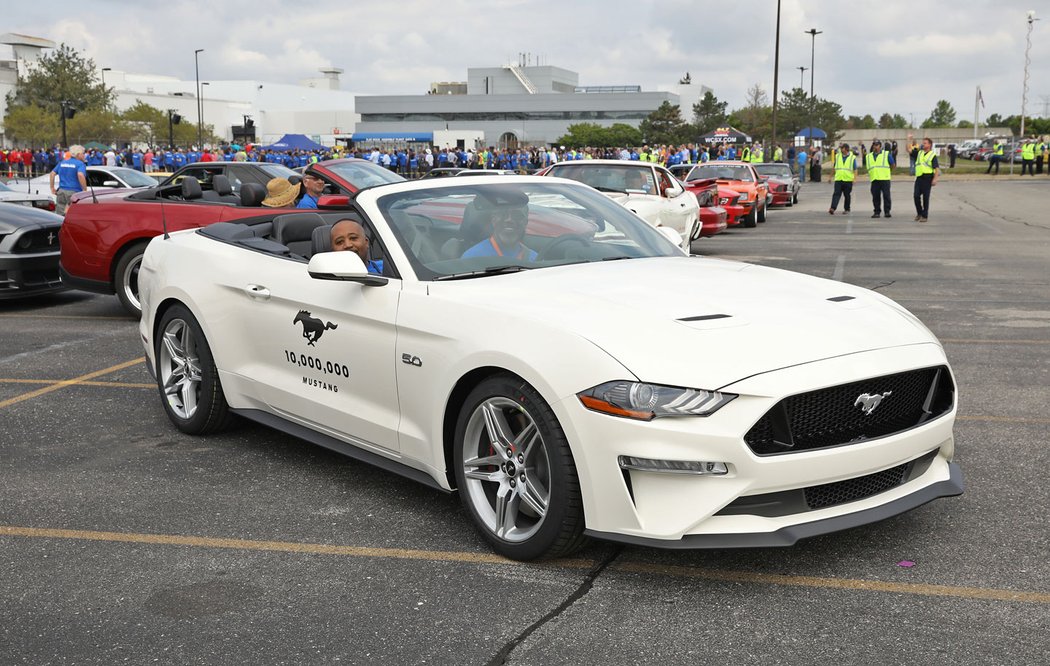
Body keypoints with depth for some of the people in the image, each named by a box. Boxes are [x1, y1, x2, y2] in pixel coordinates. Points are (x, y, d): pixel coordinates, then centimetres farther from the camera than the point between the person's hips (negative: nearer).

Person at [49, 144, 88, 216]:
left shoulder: (62, 162, 15)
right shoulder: (80, 164, -6)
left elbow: (52, 174, 14)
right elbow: (80, 175, -24)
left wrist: (52, 188, 18)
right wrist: (85, 190, -19)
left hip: (61, 192, 6)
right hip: (74, 192, -6)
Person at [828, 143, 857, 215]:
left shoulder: (852, 158, 1)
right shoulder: (837, 156, 10)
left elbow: (855, 169, 1)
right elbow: (834, 167, 19)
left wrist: (855, 178, -9)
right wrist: (832, 176, 20)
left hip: (848, 179, -1)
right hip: (838, 179, 2)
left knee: (847, 195, 8)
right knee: (836, 194, -11)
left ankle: (846, 209, 20)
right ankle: (832, 208, -21)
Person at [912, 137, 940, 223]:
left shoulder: (933, 155, -2)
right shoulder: (919, 153, 15)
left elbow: (937, 168, -7)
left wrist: (935, 179, -17)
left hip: (927, 177, -5)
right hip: (919, 177, 5)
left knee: (925, 197, 0)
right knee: (916, 196, 1)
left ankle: (924, 215, 7)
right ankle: (919, 213, 18)